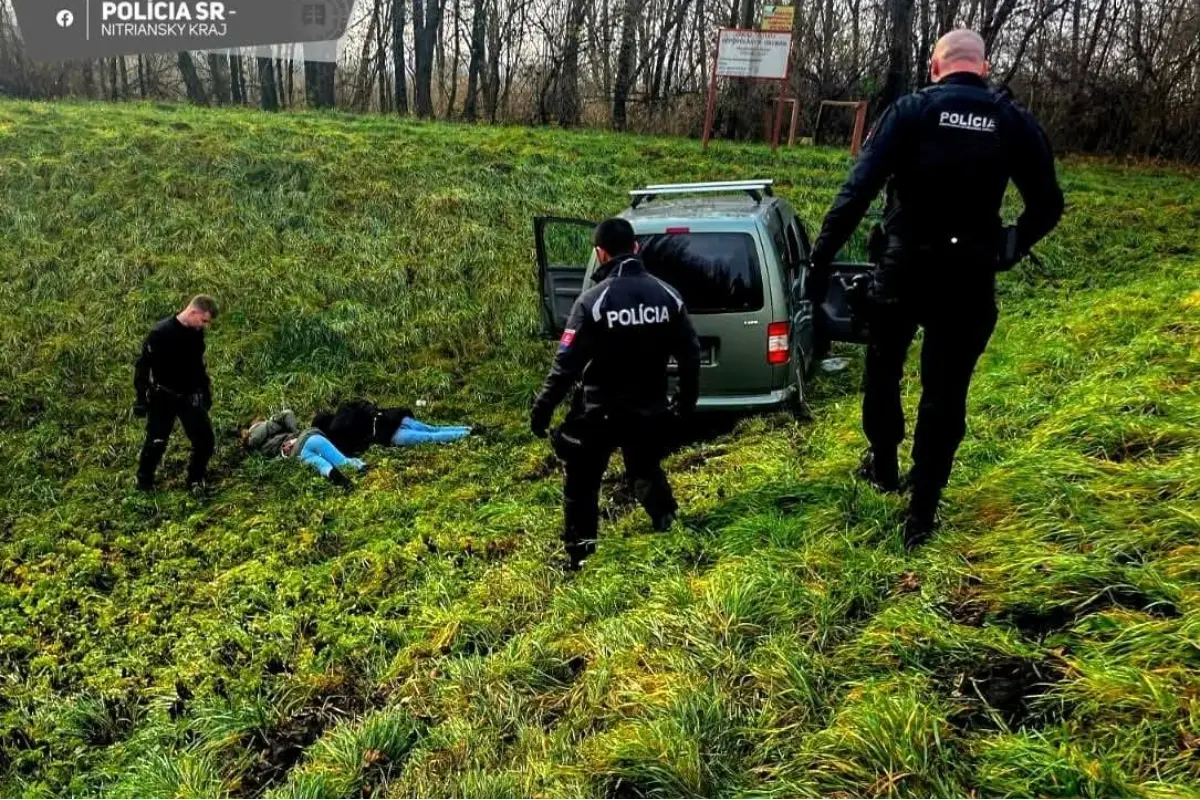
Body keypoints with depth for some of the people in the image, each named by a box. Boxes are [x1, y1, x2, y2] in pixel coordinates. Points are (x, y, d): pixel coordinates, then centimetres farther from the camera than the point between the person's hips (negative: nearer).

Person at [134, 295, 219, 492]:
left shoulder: (197, 333, 0)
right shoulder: (161, 332, -21)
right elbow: (143, 365, -16)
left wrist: (206, 392, 18)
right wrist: (140, 399, -16)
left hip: (189, 396, 6)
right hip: (163, 398, -6)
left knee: (205, 440, 4)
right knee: (156, 442, 4)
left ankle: (196, 481, 22)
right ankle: (144, 483, 25)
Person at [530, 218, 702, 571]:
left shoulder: (593, 300, -17)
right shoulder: (667, 295, -1)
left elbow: (566, 363, -17)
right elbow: (691, 353, 5)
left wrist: (541, 410, -8)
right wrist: (687, 401, 18)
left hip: (599, 413, -4)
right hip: (649, 410, 5)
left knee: (581, 484, 11)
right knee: (647, 472, 27)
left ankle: (578, 556, 15)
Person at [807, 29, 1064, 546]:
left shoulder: (910, 111, -5)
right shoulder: (1015, 122, 3)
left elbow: (859, 189, -15)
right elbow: (1048, 204, 5)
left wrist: (822, 257, -13)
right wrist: (1007, 249, 20)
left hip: (904, 269, -1)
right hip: (970, 278, 2)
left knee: (882, 370, 22)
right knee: (946, 393, 9)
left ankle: (883, 467, 38)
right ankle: (921, 513, 14)